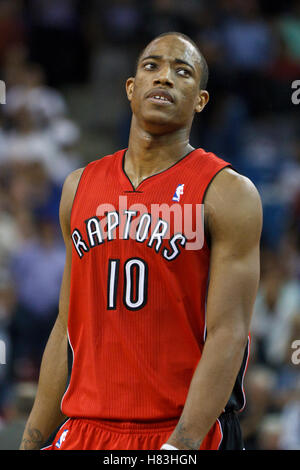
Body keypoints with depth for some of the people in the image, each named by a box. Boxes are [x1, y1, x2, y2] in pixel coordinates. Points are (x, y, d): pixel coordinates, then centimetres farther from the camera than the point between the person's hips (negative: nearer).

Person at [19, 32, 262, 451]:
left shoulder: (229, 193, -6)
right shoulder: (80, 186, 11)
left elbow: (227, 336, -13)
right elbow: (68, 329, 14)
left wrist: (180, 446, -23)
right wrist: (31, 444, 9)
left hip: (187, 434, -4)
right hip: (84, 432, 4)